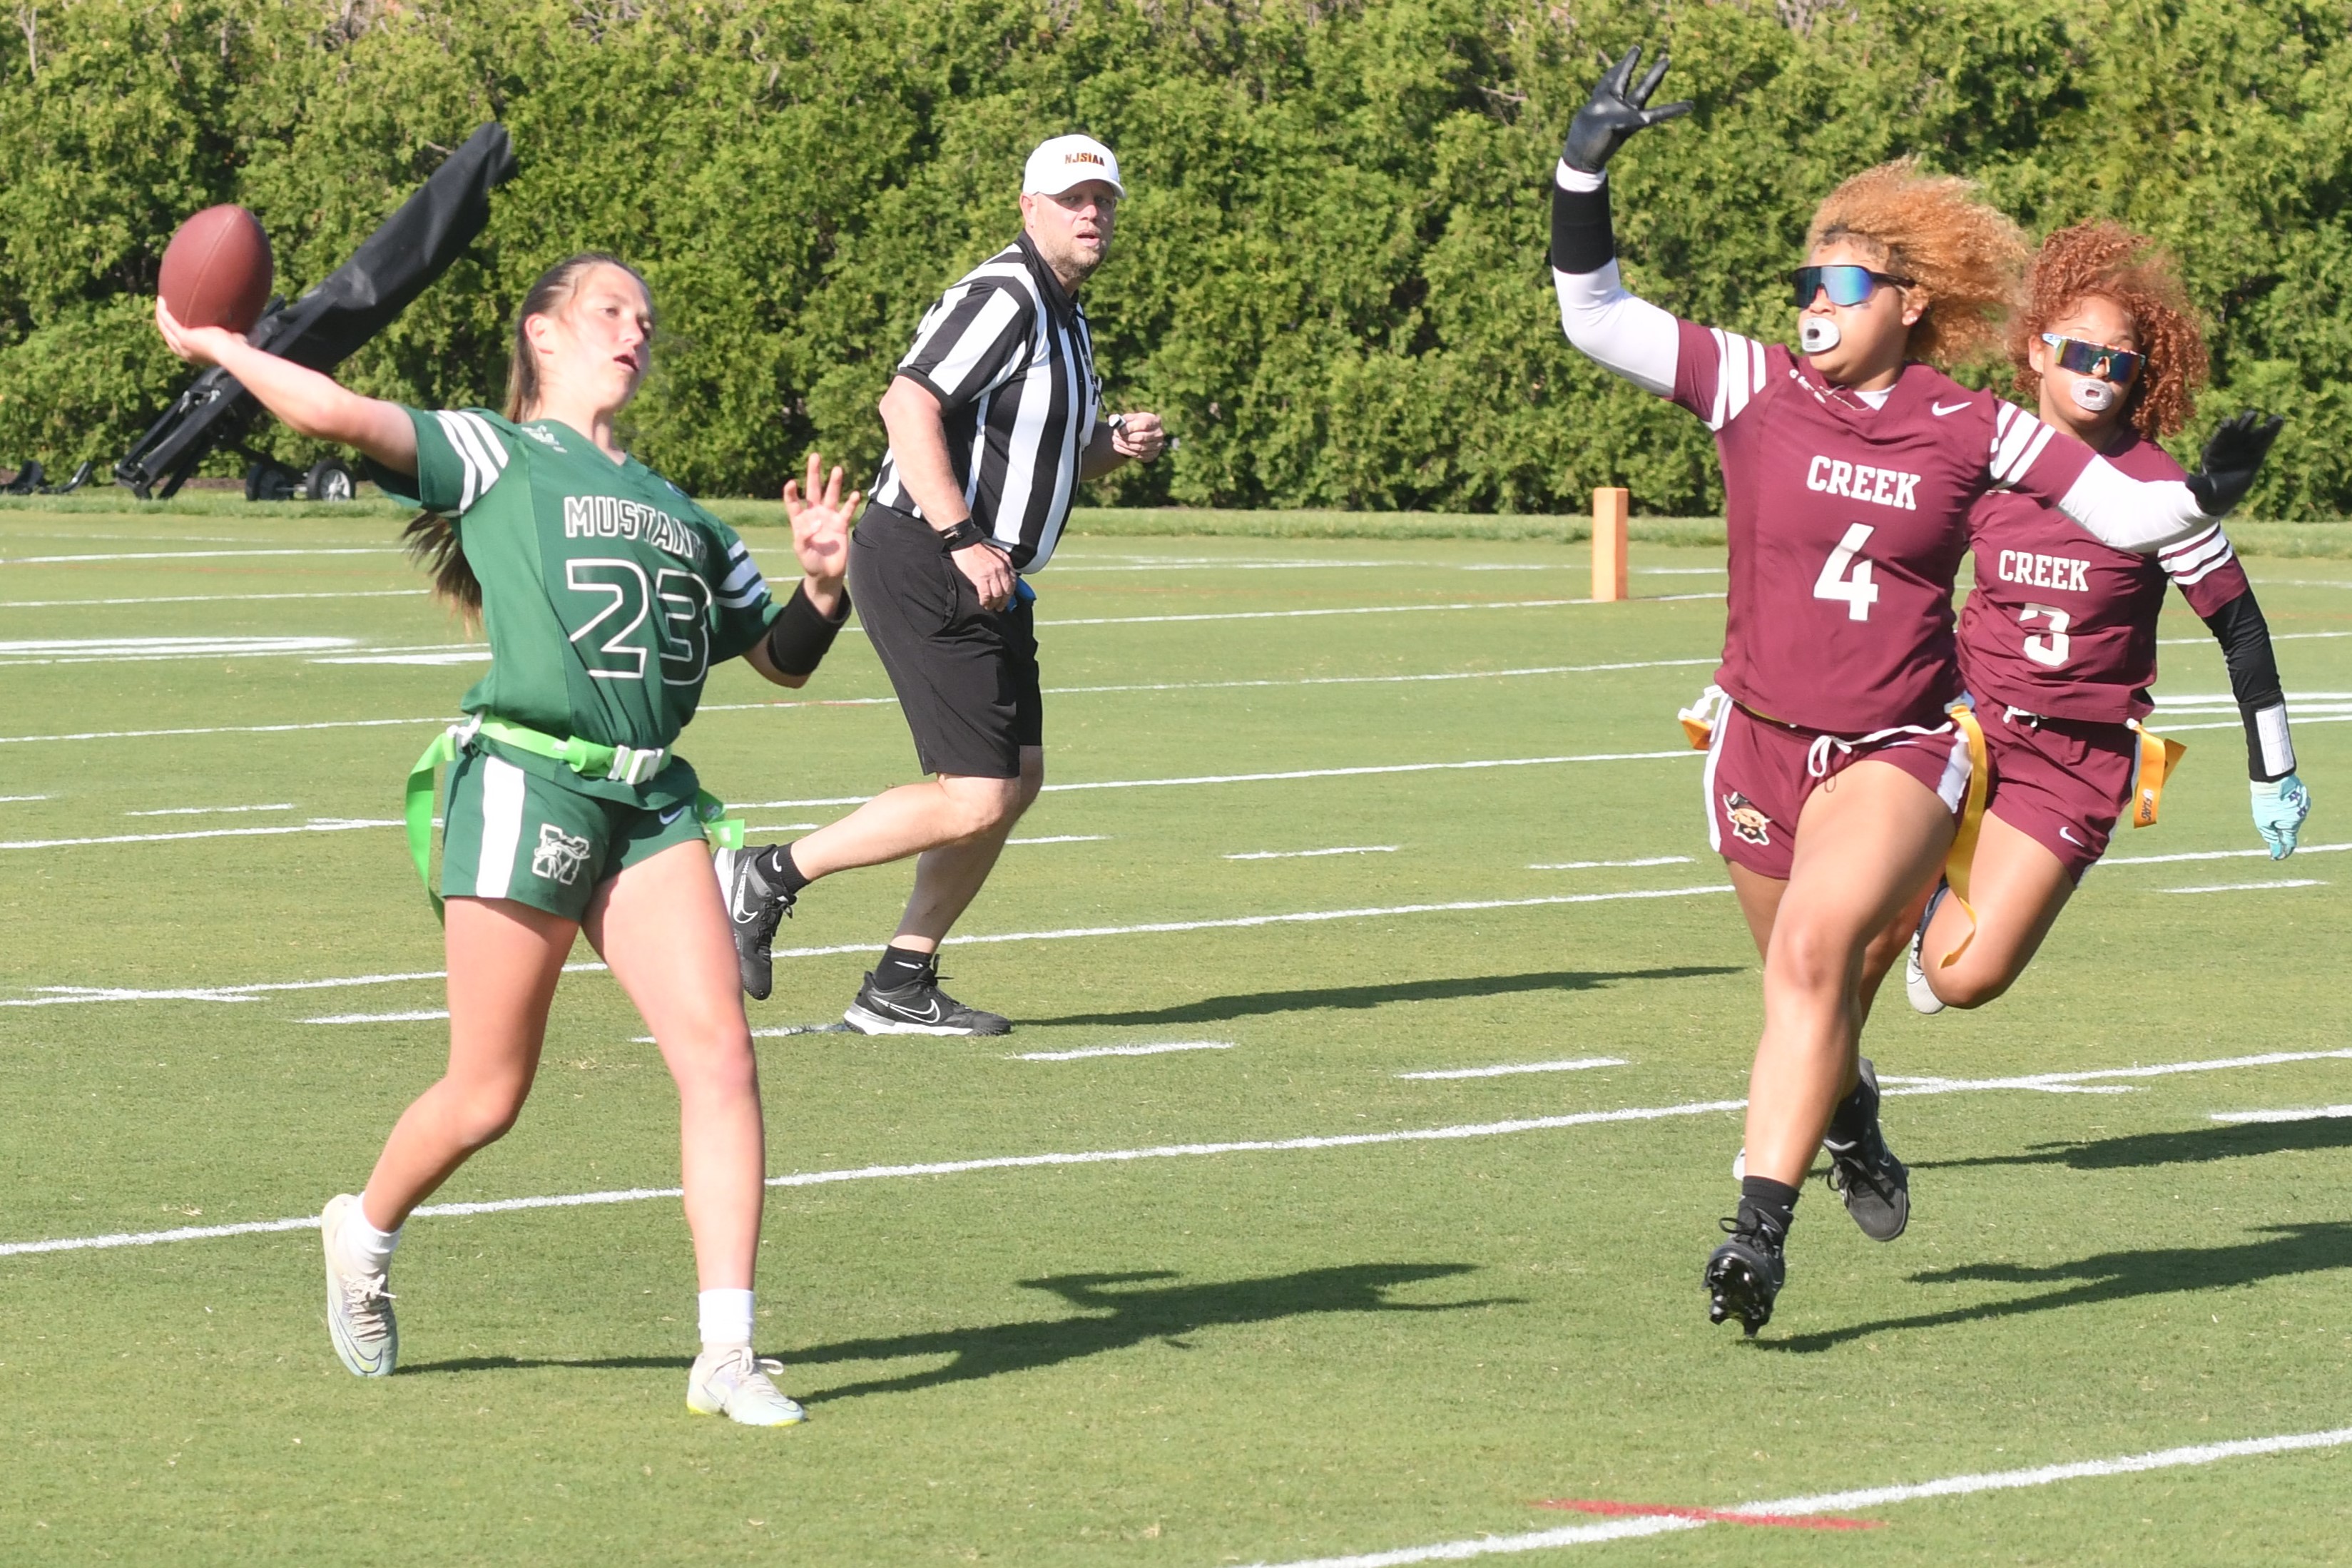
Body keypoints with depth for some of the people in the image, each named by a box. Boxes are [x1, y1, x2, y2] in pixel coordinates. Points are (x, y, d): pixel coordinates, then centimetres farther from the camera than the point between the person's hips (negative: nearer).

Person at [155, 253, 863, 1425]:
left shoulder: (680, 515, 24)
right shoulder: (494, 458, 4)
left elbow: (780, 659, 28)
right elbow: (337, 416, -10)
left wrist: (821, 586, 9)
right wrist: (217, 347, 0)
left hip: (652, 801, 5)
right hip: (525, 785, -5)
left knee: (719, 1053, -12)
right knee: (487, 1096, 2)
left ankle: (728, 1353, -11)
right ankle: (365, 1233, 33)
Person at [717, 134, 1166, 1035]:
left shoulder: (1064, 319, 19)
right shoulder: (1003, 299, -14)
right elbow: (908, 405, -26)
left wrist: (1114, 446, 9)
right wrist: (961, 538, -30)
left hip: (984, 582, 11)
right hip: (922, 576, -11)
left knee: (1017, 780, 10)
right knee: (974, 800, -14)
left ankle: (901, 987, 15)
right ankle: (769, 877, -4)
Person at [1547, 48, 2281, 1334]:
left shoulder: (1972, 431, -5)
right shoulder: (1754, 388, -5)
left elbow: (2127, 515, 1)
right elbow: (1595, 317, -10)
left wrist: (2206, 494, -19)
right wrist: (1584, 171, -21)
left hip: (1899, 752, -2)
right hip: (1761, 744, 3)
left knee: (1814, 950, -25)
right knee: (1803, 982, 16)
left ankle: (1760, 1228, -26)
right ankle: (1851, 1126, 51)